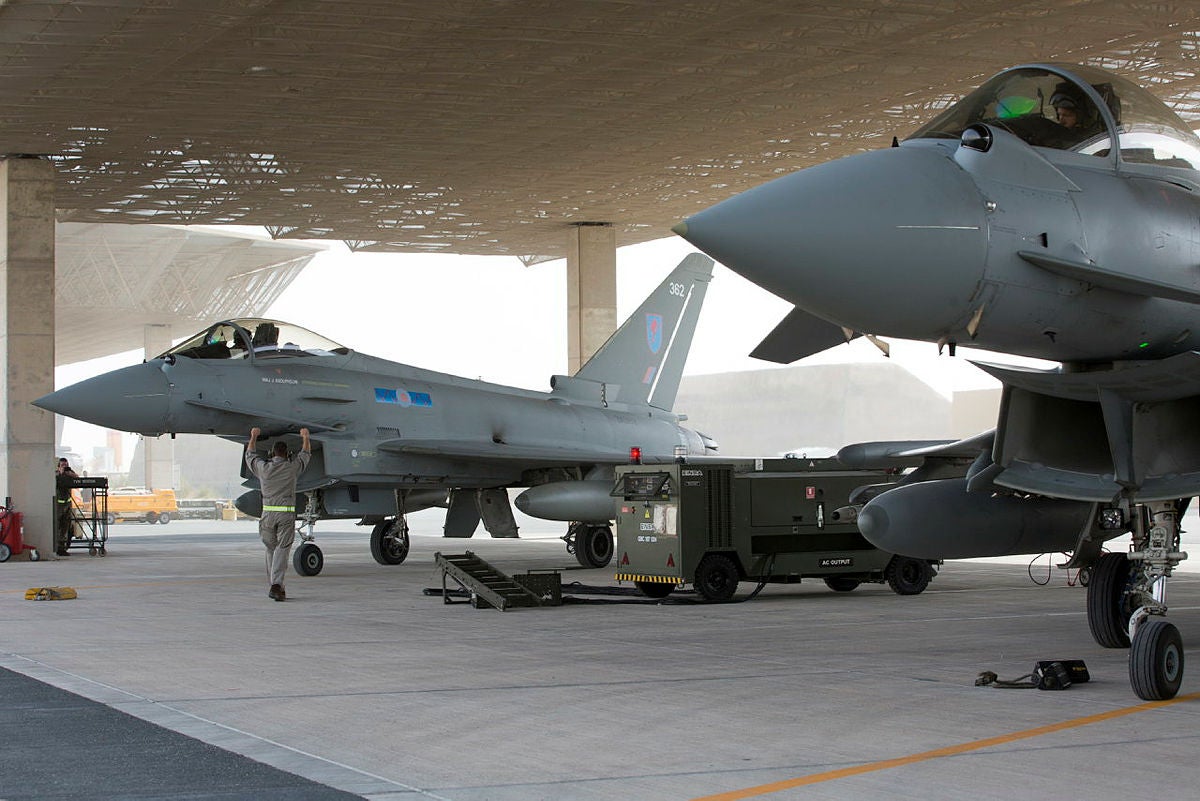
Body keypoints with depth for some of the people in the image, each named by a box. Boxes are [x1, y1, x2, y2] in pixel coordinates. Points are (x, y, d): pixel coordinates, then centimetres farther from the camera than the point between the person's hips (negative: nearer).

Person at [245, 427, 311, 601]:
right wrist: (305, 437, 38)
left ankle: (275, 586, 17)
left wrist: (254, 436, 40)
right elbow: (305, 453, 19)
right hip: (286, 514, -2)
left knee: (271, 550, 16)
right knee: (282, 550, -6)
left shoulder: (263, 467, 2)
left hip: (268, 514, 2)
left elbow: (249, 455, 24)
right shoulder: (292, 467, -1)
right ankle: (276, 585, -21)